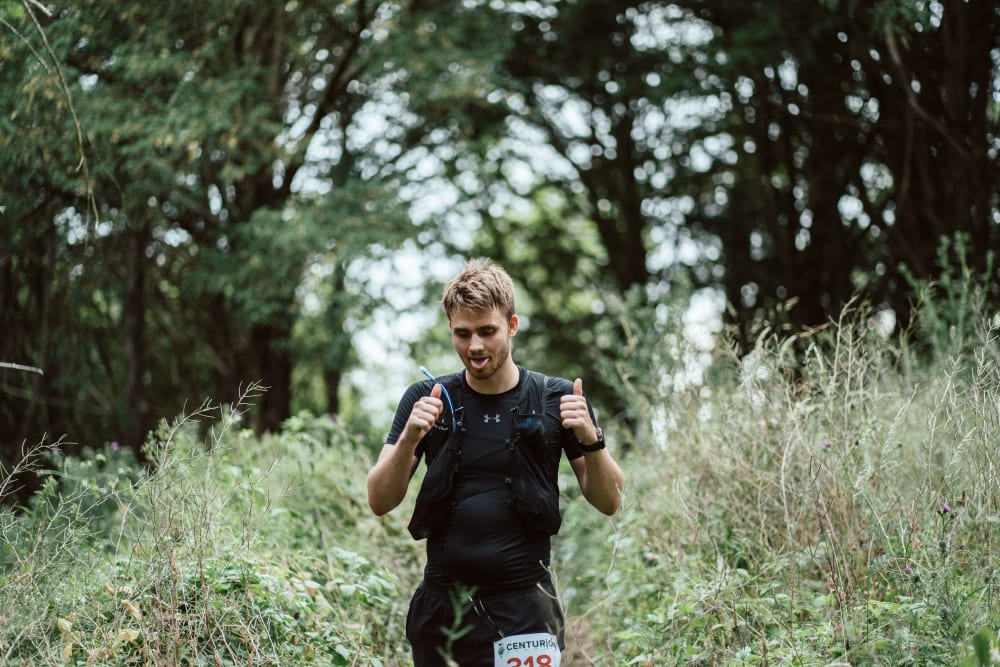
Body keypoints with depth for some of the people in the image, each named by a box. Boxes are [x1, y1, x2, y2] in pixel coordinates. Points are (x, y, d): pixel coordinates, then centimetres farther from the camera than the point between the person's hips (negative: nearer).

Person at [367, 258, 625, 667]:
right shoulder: (424, 400, 3)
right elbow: (380, 502, -1)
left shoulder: (556, 400, 0)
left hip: (524, 608, -2)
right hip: (442, 604, 2)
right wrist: (408, 440, -18)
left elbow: (609, 502, 3)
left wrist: (591, 440, -15)